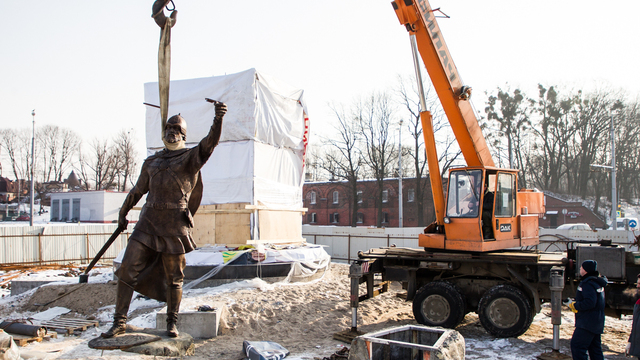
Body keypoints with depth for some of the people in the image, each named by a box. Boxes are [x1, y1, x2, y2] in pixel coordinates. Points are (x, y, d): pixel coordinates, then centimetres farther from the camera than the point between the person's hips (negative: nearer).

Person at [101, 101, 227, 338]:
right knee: (127, 269, -3)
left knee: (173, 277, 4)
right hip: (148, 223, 4)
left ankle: (172, 322, 22)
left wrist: (218, 119, -33)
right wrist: (123, 213, 32)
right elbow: (138, 190, 27)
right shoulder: (151, 162, 17)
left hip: (174, 226, -4)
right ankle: (119, 323, 8)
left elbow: (210, 142, -16)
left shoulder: (190, 157, 3)